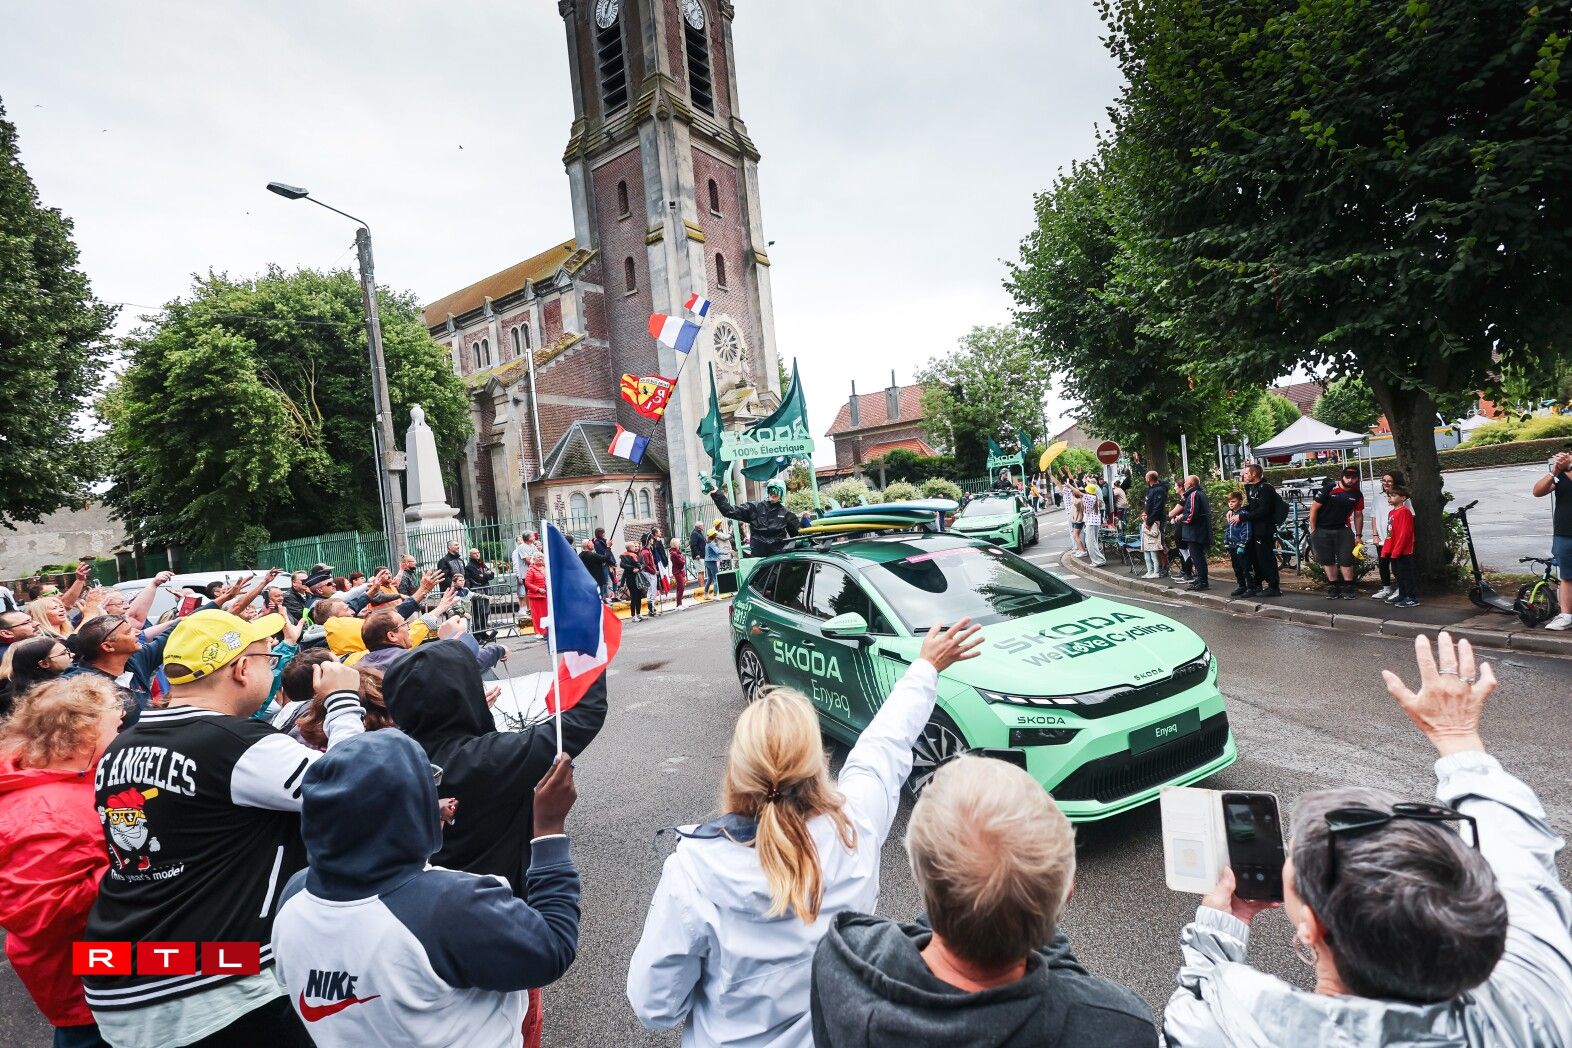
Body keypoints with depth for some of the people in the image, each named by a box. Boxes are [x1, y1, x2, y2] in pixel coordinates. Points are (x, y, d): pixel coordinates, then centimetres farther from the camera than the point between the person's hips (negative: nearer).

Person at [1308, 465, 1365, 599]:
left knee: (1346, 560, -4)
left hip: (1342, 530, 2)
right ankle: (1333, 587, 14)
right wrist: (1313, 530, -7)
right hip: (1322, 530, -2)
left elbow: (1358, 515, 11)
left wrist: (1358, 535, 12)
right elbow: (1314, 508, -8)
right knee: (1328, 560, 4)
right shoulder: (1329, 489, -10)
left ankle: (1348, 588, 6)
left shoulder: (1357, 495, 2)